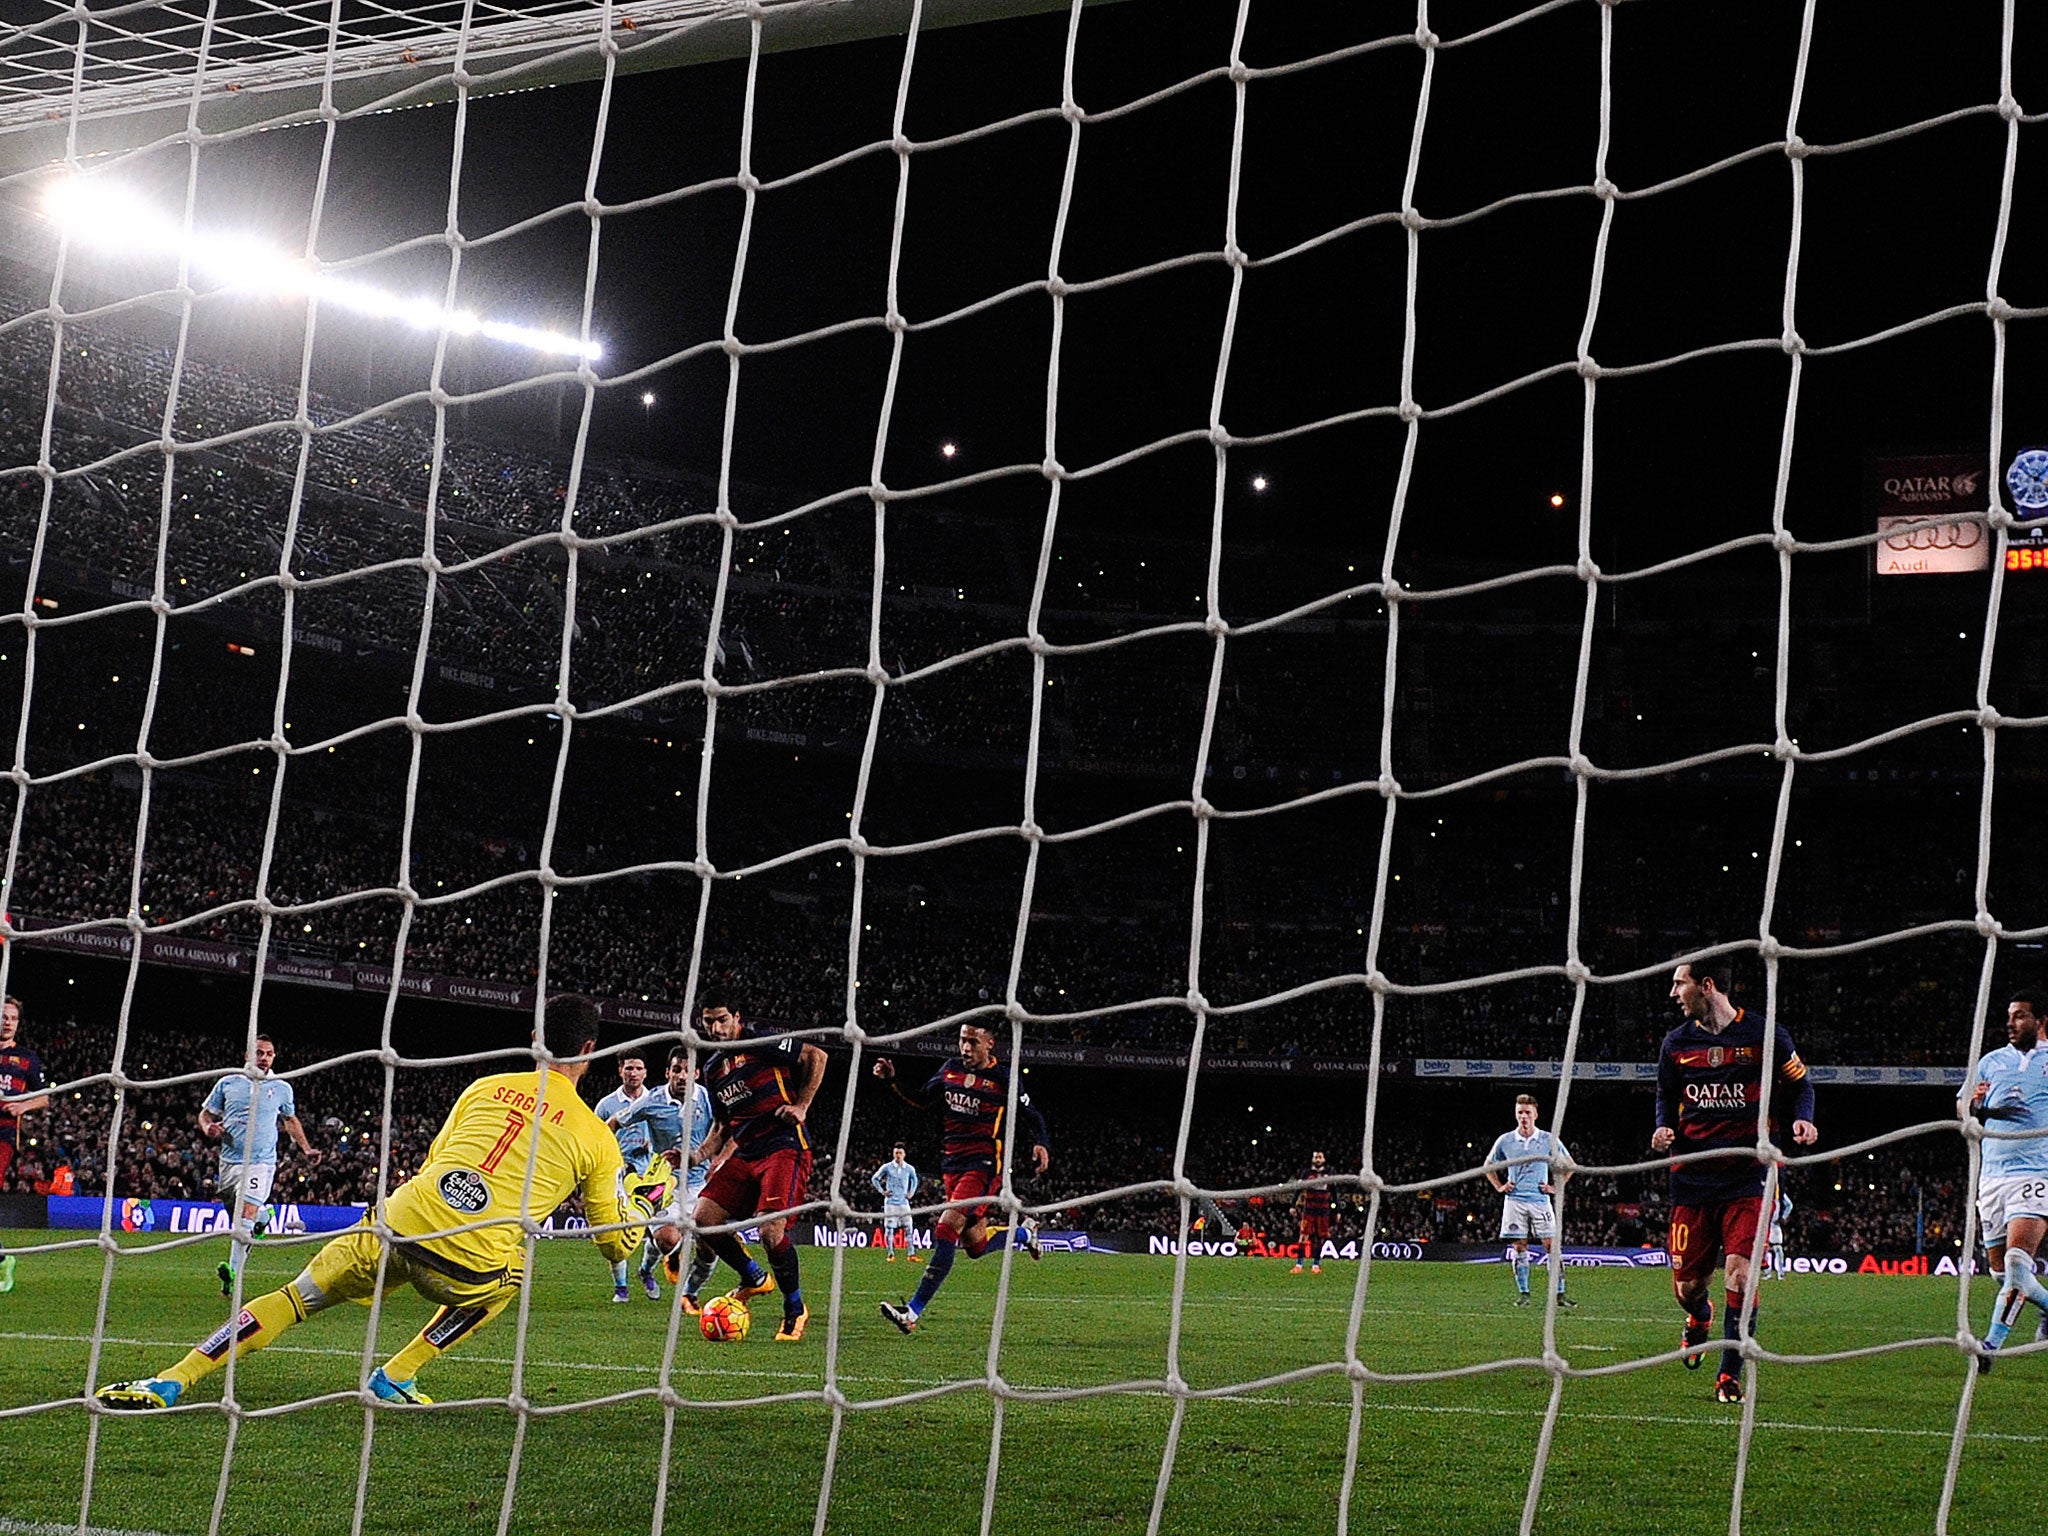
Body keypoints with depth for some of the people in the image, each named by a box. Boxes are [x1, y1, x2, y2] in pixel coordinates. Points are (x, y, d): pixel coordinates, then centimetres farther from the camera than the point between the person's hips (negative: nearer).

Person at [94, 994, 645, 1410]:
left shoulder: (486, 1088, 18)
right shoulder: (597, 1138, 10)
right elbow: (619, 1243, 17)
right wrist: (637, 1214, 39)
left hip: (402, 1222, 2)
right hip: (469, 1266, -2)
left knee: (295, 1297, 20)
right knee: (512, 1276, 33)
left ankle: (168, 1384, 12)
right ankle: (395, 1378, 23)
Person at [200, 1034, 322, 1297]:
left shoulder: (282, 1088, 7)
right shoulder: (228, 1083, 6)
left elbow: (290, 1120, 23)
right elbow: (206, 1113, 15)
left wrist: (305, 1149, 16)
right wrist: (208, 1128, -8)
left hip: (260, 1162, -3)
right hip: (229, 1160, 3)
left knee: (244, 1220, -19)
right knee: (238, 1220, 10)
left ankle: (233, 1273, -23)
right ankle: (262, 1216, 43)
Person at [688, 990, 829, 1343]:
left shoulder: (760, 1043, -3)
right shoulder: (712, 1069, 18)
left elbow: (816, 1057, -2)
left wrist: (801, 1107, -9)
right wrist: (698, 1155, 9)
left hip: (785, 1147, -8)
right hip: (745, 1154, 8)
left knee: (771, 1230, -22)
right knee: (704, 1218, -7)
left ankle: (795, 1310, -1)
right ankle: (754, 1279, 16)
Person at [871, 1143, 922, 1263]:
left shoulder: (909, 1169, 5)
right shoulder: (887, 1167, -2)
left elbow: (915, 1180, 26)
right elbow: (875, 1178, 9)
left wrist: (911, 1192, 13)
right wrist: (882, 1191, 0)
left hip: (904, 1202, 2)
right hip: (890, 1202, -2)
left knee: (909, 1228, -3)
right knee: (889, 1229, -5)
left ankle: (911, 1254, 0)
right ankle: (891, 1255, 1)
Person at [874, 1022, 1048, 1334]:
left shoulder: (1003, 1077, -6)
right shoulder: (951, 1068, 8)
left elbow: (1034, 1117, 2)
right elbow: (922, 1100, 19)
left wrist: (1039, 1144, -18)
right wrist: (892, 1080, 5)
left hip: (984, 1165, -7)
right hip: (952, 1164, 7)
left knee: (946, 1230, -21)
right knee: (976, 1246, 14)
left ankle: (912, 1313, -25)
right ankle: (1025, 1231, 45)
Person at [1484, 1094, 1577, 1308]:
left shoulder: (1548, 1140, 2)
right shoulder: (1505, 1141, 5)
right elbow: (1489, 1165, 20)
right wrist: (1500, 1186, 8)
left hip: (1540, 1200, -1)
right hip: (1515, 1200, 1)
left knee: (1551, 1246, -6)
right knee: (1520, 1247, 1)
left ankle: (1560, 1294, -4)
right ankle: (1523, 1293, 6)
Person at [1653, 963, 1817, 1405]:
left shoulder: (1764, 1034, -1)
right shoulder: (1676, 1042, 8)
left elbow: (1800, 1083, 11)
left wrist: (1802, 1119, -9)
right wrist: (1664, 1128, 0)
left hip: (1747, 1175, -3)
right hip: (1691, 1176, 3)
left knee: (1740, 1275, -15)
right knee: (1686, 1286, 2)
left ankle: (1730, 1376, -1)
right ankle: (1700, 1318, 40)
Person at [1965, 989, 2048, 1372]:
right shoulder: (1991, 1061, 14)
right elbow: (1965, 1117, 16)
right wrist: (1974, 1104, -6)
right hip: (1993, 1174, 5)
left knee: (2016, 1262, -20)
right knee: (2001, 1271, 7)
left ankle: (1991, 1345, -21)